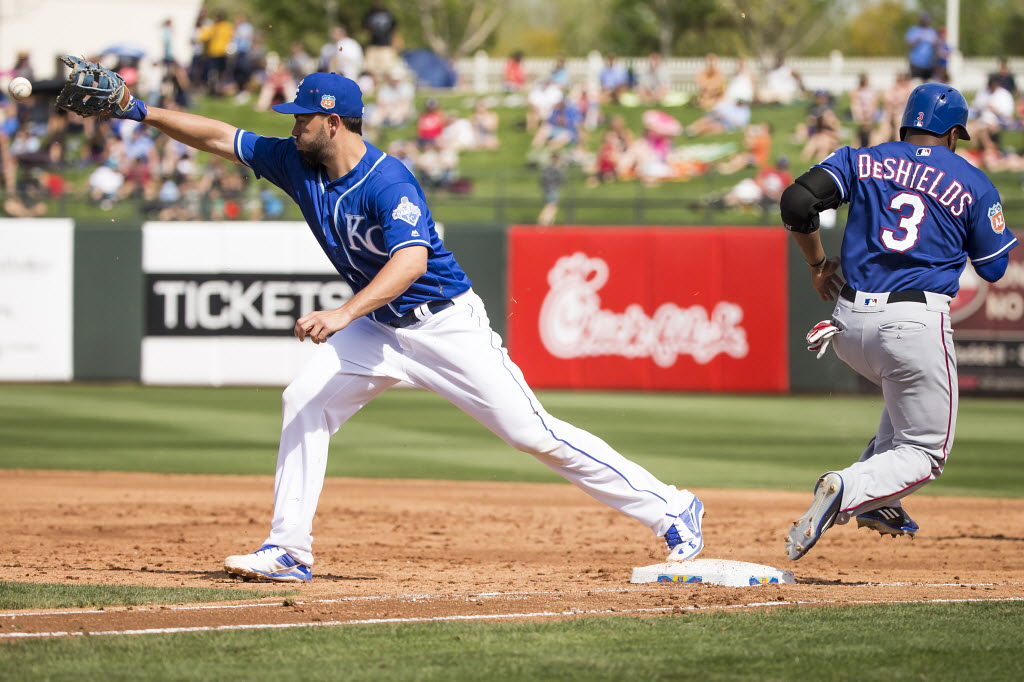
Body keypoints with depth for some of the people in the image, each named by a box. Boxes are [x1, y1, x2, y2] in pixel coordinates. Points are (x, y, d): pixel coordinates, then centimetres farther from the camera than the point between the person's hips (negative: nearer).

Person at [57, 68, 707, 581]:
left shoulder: (388, 182, -27)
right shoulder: (299, 164, -2)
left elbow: (412, 259, -40)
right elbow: (219, 136, 5)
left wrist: (343, 314, -50)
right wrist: (143, 113, -3)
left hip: (447, 323, -7)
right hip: (381, 328, 7)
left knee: (533, 431, -9)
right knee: (306, 400, -9)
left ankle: (673, 511, -2)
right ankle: (289, 551, -6)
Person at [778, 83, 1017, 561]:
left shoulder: (862, 161, 10)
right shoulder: (973, 184, 5)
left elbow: (796, 202, -2)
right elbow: (994, 267, 11)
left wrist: (817, 263, 12)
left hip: (850, 325, 5)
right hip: (916, 324, -5)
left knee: (909, 394, 34)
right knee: (925, 453, 4)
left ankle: (876, 500, 17)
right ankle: (845, 491, -24)